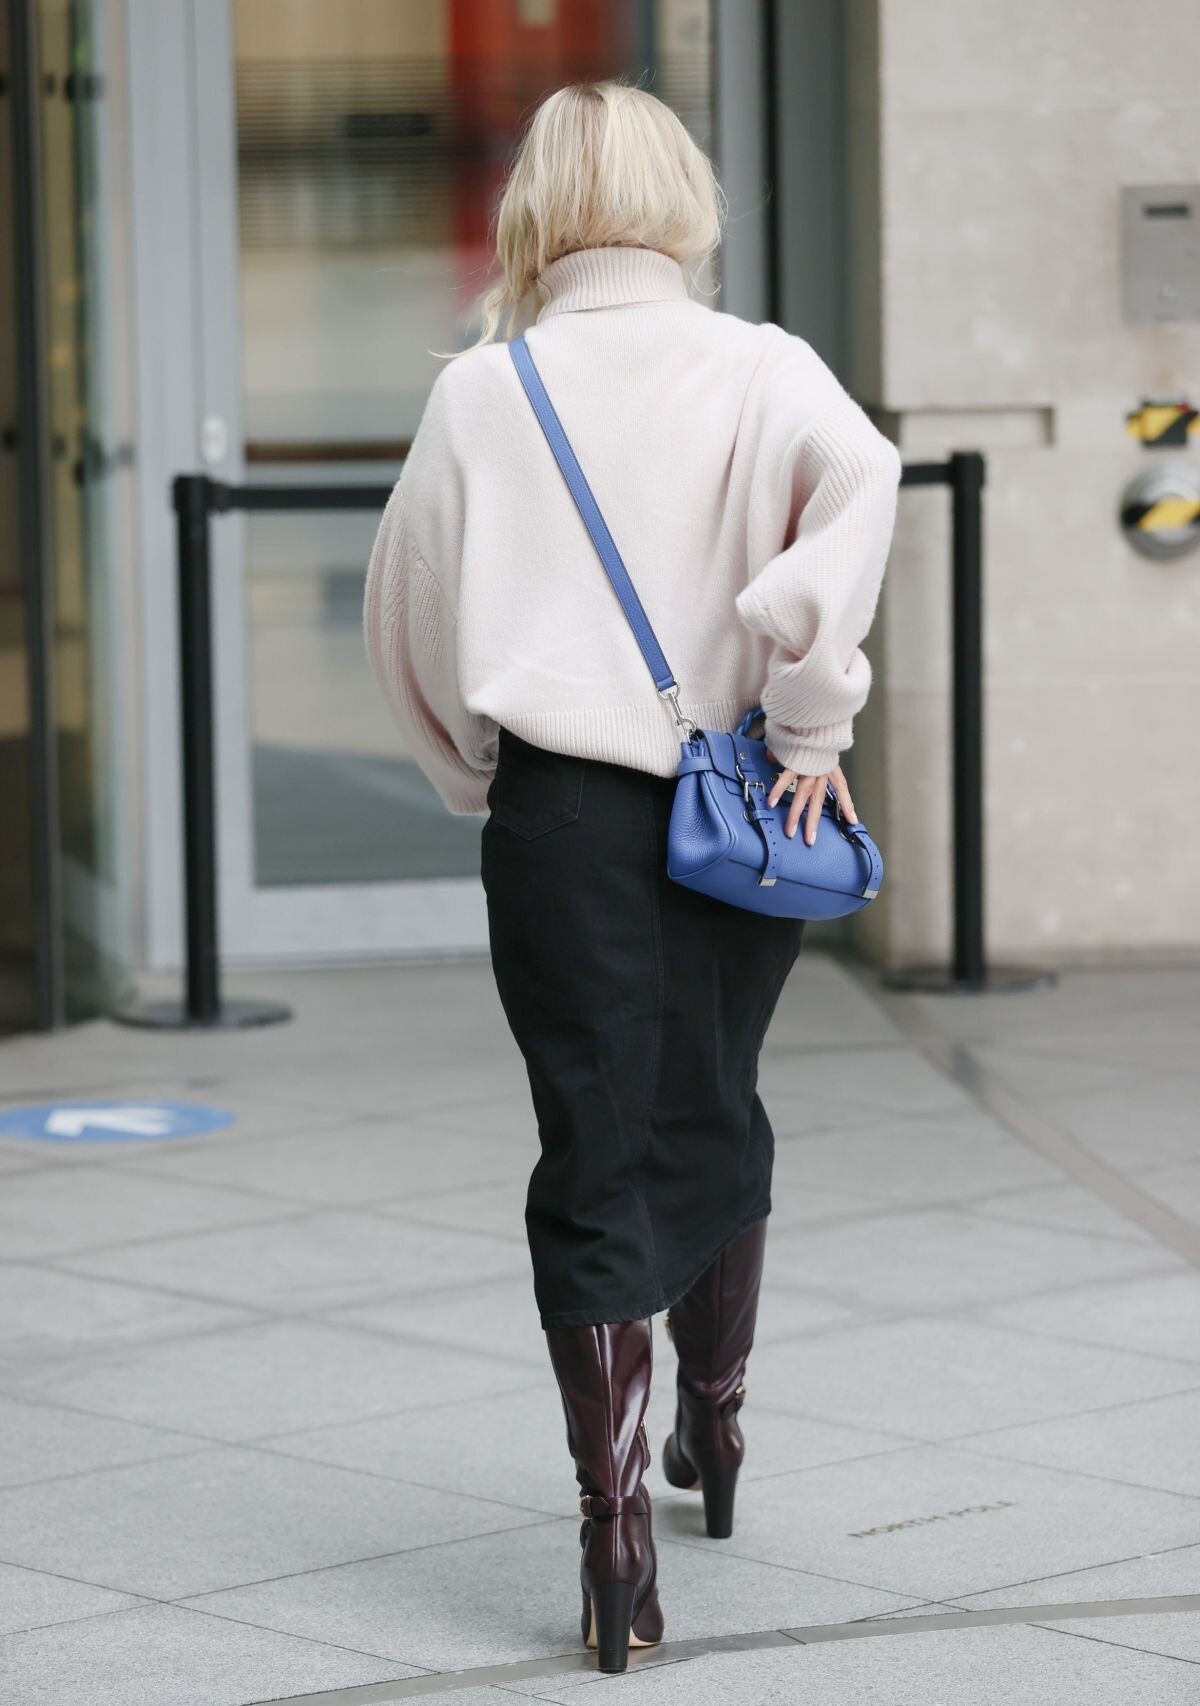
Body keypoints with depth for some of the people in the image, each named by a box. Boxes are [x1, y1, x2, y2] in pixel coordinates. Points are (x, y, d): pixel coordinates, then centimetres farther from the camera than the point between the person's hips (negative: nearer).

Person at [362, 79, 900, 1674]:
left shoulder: (480, 393, 3)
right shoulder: (760, 369, 0)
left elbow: (407, 616, 9)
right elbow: (857, 473, -22)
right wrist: (813, 715, -17)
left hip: (561, 811, -1)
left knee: (596, 1161, 3)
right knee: (713, 1116, 22)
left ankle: (619, 1536, -1)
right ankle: (715, 1425, 41)